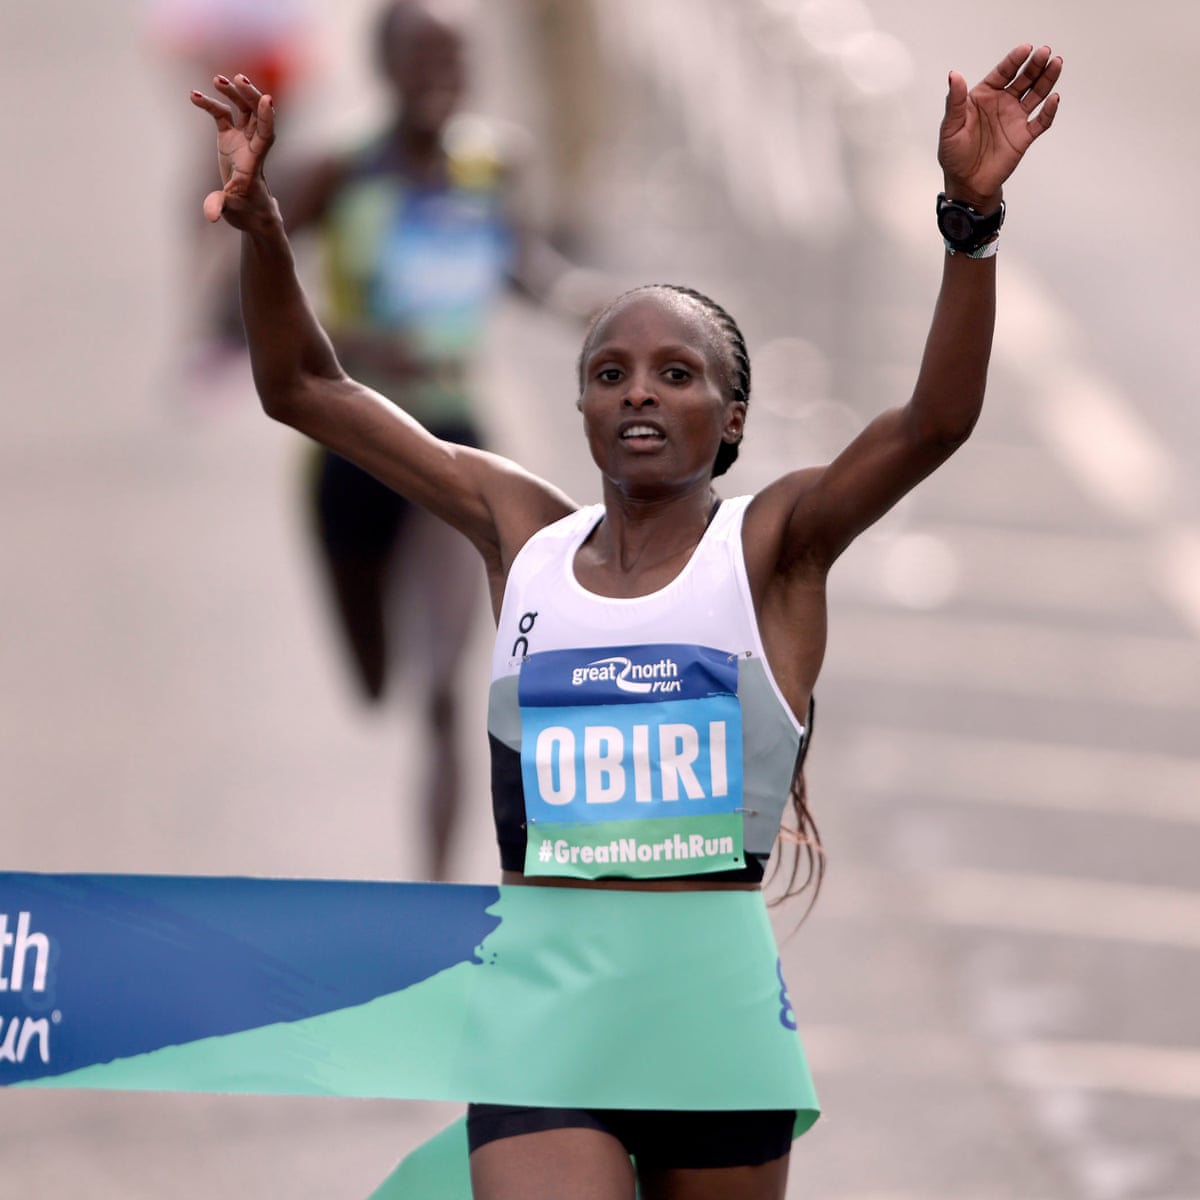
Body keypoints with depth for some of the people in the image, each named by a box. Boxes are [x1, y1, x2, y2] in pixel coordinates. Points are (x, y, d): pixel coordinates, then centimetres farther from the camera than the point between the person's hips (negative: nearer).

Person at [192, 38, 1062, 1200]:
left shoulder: (771, 546, 0)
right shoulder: (523, 536, 8)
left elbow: (936, 420, -17)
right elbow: (304, 389, 10)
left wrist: (971, 217, -30)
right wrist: (257, 219, -5)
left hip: (718, 1016, -1)